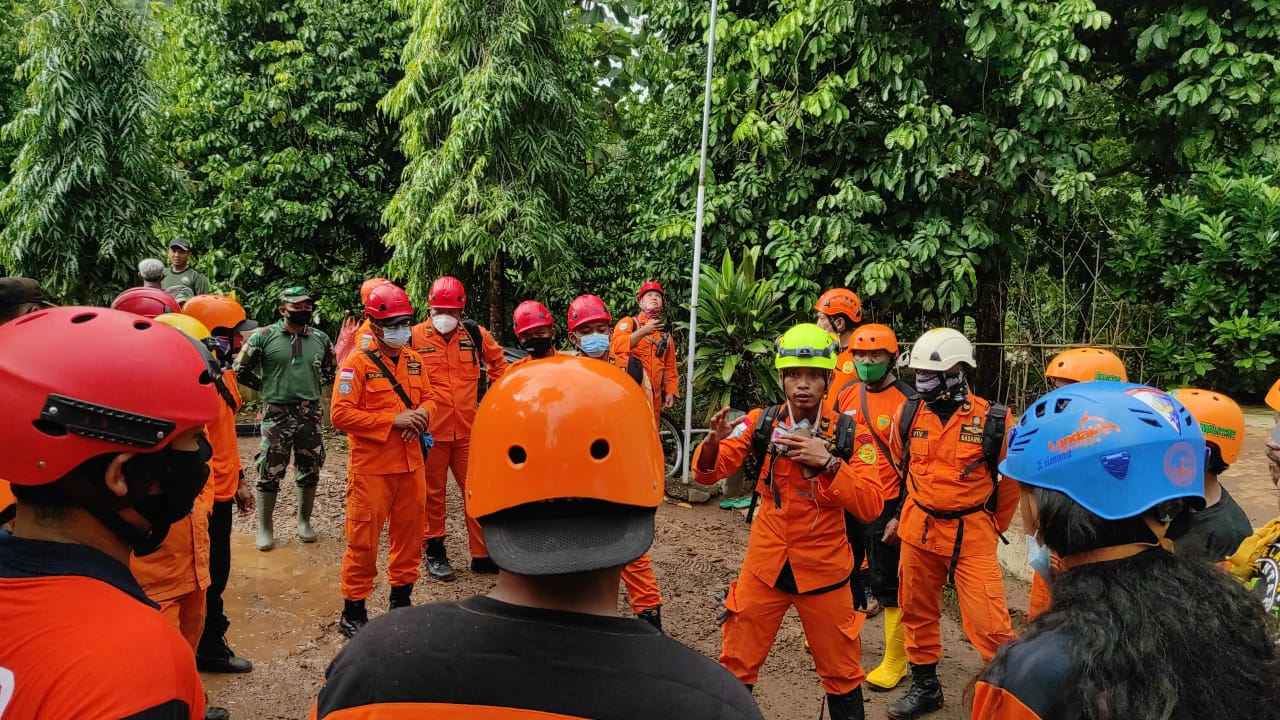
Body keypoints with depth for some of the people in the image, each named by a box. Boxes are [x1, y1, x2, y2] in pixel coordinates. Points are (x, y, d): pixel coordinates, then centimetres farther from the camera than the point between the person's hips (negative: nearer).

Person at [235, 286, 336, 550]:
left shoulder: (321, 339, 4)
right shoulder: (264, 337, -6)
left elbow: (331, 370, 19)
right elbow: (241, 369, 1)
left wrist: (313, 387, 9)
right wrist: (265, 387, 1)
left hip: (311, 413, 3)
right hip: (277, 414, -3)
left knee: (310, 471, 12)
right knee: (269, 472, 1)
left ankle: (304, 522, 28)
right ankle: (265, 529, 13)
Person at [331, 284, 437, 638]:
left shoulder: (414, 361, 9)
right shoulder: (357, 364, -12)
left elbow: (429, 397, 16)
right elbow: (341, 414, -18)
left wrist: (422, 414, -8)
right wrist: (393, 419, -21)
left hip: (411, 464, 6)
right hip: (371, 467, -6)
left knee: (410, 533, 15)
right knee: (363, 541, 1)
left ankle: (401, 599, 32)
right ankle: (353, 612, 15)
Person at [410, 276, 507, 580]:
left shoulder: (475, 334, 4)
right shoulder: (415, 337, -6)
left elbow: (498, 361, 21)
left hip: (469, 429, 3)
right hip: (431, 430, -3)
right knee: (433, 493, 10)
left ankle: (483, 554, 19)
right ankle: (434, 551, 26)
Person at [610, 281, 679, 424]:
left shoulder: (665, 334, 20)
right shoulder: (628, 322, 5)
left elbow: (670, 367, 18)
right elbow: (616, 346, -15)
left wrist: (671, 391, 6)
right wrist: (643, 331, -20)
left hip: (653, 396, 5)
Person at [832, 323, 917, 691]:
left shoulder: (907, 401, -12)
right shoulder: (846, 396, 5)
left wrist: (902, 516, -13)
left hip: (885, 508, -6)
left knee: (888, 583, 3)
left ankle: (896, 660, 17)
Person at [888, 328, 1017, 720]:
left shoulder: (994, 420, -9)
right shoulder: (908, 416, 0)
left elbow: (1012, 478, 4)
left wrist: (994, 525, 10)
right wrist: (899, 516, 18)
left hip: (972, 534, -4)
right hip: (917, 529, 4)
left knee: (989, 624, -6)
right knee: (918, 612, 14)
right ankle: (925, 686, 32)